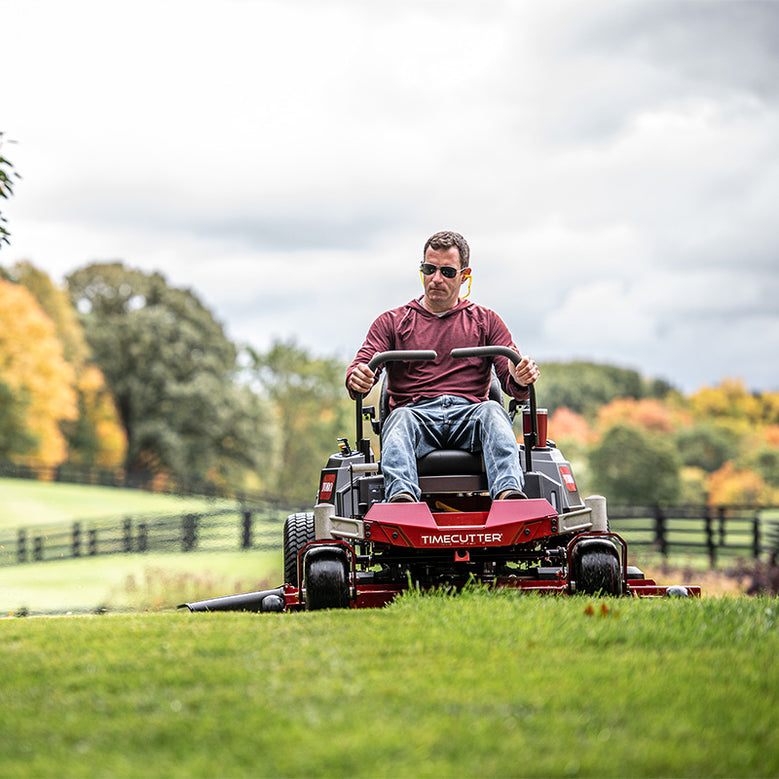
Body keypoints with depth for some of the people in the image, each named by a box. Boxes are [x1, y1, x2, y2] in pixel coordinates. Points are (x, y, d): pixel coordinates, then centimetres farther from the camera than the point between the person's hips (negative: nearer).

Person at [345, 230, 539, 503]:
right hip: (417, 413, 0)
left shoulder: (487, 322, 22)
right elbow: (362, 365, 7)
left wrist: (520, 378, -17)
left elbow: (510, 380, 11)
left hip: (469, 416, 1)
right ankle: (401, 496, -61)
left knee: (492, 410, -33)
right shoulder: (391, 322, 21)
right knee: (400, 418, -35)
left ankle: (508, 493, -57)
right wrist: (357, 379, -20)